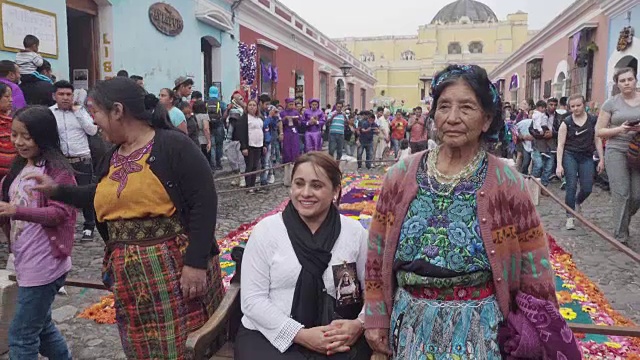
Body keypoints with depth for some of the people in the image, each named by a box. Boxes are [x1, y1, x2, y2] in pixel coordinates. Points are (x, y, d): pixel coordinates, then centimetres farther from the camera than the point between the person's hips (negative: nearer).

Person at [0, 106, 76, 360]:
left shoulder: (57, 170, -12)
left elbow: (59, 213, -19)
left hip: (43, 264, -9)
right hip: (25, 262, 9)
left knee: (21, 335, -1)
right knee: (41, 325, 21)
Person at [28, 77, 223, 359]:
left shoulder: (173, 145, -12)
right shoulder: (112, 157, 12)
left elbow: (204, 203, -17)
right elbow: (103, 199, 30)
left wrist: (196, 262, -21)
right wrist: (57, 191, 22)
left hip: (176, 268, -7)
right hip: (129, 276, 7)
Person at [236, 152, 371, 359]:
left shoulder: (355, 232, 1)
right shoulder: (266, 230, -4)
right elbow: (252, 299, -6)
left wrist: (360, 324, -14)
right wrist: (300, 334, -15)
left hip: (339, 338, 2)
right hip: (270, 336, -1)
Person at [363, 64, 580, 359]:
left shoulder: (507, 184, -10)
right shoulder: (401, 175, -5)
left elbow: (534, 271, -4)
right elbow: (378, 253, 2)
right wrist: (376, 317, 4)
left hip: (480, 330, -1)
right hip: (411, 325, 2)